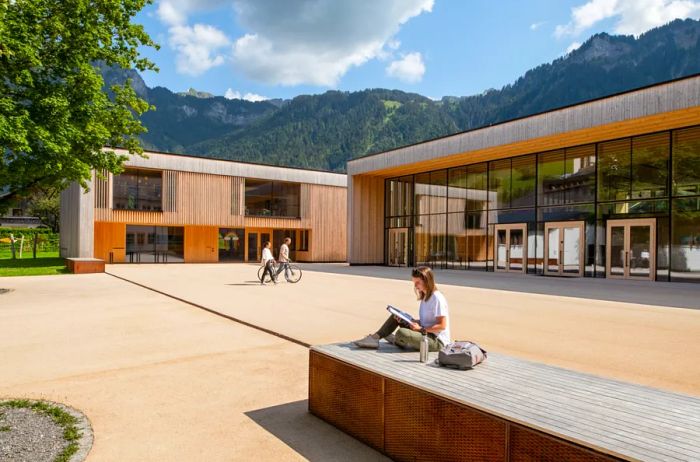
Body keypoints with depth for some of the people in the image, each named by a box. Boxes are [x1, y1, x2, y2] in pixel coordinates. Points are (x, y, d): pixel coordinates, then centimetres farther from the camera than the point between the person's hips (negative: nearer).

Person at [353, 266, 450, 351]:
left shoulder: (437, 298, -18)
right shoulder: (425, 297, 12)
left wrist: (421, 329, -22)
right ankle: (374, 338, -6)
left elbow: (442, 326, -20)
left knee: (401, 333, -31)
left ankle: (394, 339, 5)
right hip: (426, 334, 9)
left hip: (437, 341, -9)